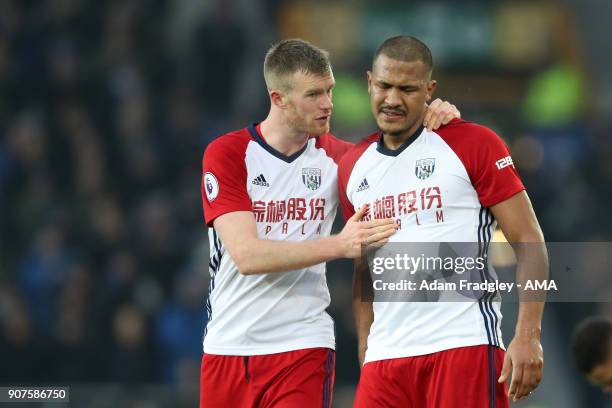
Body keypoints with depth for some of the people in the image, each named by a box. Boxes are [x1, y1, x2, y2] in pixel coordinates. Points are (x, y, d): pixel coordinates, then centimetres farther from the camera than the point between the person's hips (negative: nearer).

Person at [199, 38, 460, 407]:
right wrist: (339, 245, -27)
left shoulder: (333, 155, 5)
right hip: (228, 346, -1)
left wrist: (433, 119, -3)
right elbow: (247, 256, -17)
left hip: (302, 346, 1)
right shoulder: (226, 154, -6)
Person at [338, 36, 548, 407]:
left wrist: (528, 336, -13)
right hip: (385, 358, 5)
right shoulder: (352, 167, 16)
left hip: (465, 346, -5)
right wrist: (364, 350, 13)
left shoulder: (474, 144, 0)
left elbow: (529, 243, -3)